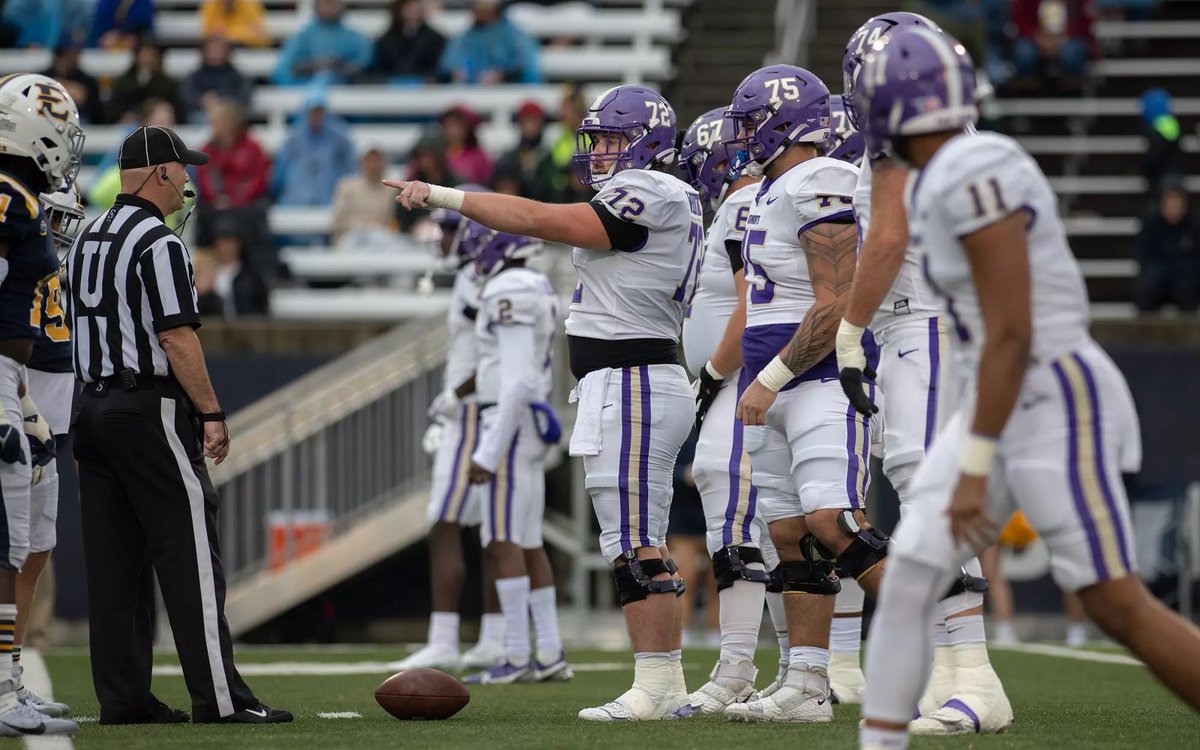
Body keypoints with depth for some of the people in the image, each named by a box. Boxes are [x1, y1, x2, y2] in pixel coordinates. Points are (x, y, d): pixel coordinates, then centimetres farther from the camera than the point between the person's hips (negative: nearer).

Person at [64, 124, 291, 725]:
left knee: (113, 562, 8)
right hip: (150, 410, -9)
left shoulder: (86, 240, 14)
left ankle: (123, 698, 8)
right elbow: (177, 338, -17)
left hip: (93, 406, 9)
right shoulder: (158, 244, -13)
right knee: (190, 556, -7)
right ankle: (219, 696, -9)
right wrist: (211, 414, -13)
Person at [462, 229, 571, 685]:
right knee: (528, 545, 11)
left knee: (502, 543, -9)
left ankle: (518, 659, -11)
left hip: (510, 427, -10)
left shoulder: (511, 294, -17)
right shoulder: (536, 291, 16)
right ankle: (551, 656, 11)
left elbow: (520, 382, -22)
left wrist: (488, 453, -23)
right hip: (530, 426, 10)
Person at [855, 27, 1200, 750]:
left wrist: (975, 469, -22)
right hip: (1018, 402, 10)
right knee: (906, 584, 3)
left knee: (1122, 611, -5)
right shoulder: (954, 176, 11)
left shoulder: (971, 176, -21)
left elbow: (1010, 334, -24)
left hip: (1055, 407, -10)